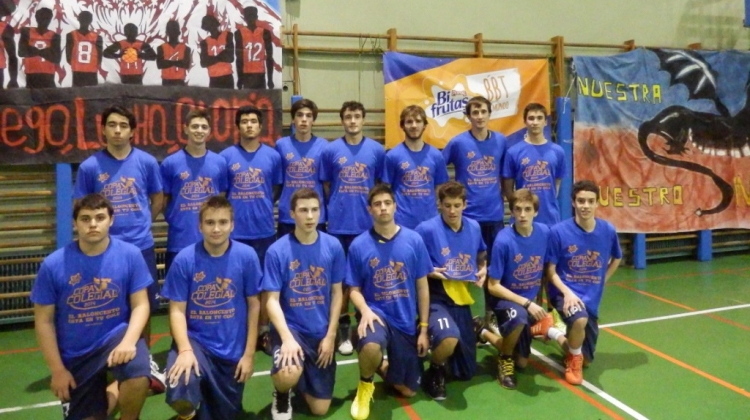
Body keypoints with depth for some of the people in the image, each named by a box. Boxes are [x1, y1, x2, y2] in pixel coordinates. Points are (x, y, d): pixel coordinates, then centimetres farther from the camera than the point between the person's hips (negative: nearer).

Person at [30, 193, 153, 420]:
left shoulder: (130, 255, -12)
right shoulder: (53, 264, -12)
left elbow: (140, 305, -8)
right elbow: (44, 321, -4)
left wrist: (128, 342, -26)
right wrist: (57, 370, -4)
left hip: (116, 336, -2)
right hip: (75, 354, 2)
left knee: (138, 377, -33)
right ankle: (111, 395, 42)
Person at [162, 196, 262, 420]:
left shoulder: (247, 256, -10)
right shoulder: (184, 259, -12)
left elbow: (253, 305, -3)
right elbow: (177, 310, -9)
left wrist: (249, 353, -3)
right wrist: (185, 350, -24)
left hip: (233, 348, 2)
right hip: (195, 340, -1)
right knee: (181, 396, -30)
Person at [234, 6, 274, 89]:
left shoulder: (264, 32, 4)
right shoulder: (240, 33, 3)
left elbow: (269, 57, 4)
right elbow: (239, 58, 2)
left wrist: (270, 79, 0)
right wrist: (240, 78, -2)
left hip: (260, 74, 1)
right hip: (246, 74, -1)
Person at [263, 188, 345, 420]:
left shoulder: (333, 246, -6)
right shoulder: (277, 251, -13)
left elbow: (336, 293, 1)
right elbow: (272, 300, -12)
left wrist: (330, 336, -5)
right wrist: (287, 338, -25)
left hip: (321, 332, 3)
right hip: (289, 328, -3)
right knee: (288, 374, -34)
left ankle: (304, 381, 40)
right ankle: (281, 395, 5)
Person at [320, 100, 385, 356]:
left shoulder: (377, 150, 2)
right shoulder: (330, 151, -1)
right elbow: (326, 186, 8)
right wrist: (338, 208, 8)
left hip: (368, 224, 1)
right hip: (339, 225, -1)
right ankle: (343, 329, 19)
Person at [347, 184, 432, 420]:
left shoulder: (414, 240, -5)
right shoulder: (359, 245, -8)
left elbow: (422, 286, 0)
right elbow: (355, 289, -1)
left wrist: (424, 328, 0)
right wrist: (365, 310, -23)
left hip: (407, 320, 2)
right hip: (376, 313, -2)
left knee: (408, 391, 9)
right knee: (371, 347, -38)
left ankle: (383, 368, 43)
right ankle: (365, 384, -3)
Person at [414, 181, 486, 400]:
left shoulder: (474, 228, 4)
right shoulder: (426, 229, -13)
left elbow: (481, 256, 20)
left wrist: (483, 270, 0)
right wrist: (429, 272, -23)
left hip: (462, 300, 5)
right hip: (436, 299, -5)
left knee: (466, 373, 11)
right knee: (449, 339, -38)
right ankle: (435, 372, -4)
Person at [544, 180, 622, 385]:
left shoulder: (608, 230, -6)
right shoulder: (559, 231, -17)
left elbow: (616, 259, 15)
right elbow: (551, 271, -10)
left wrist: (602, 281, 6)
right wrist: (567, 292, -25)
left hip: (592, 298, 4)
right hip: (566, 292, -4)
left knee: (587, 360, 13)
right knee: (580, 320, -39)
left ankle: (556, 334, 44)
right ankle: (573, 359, -5)